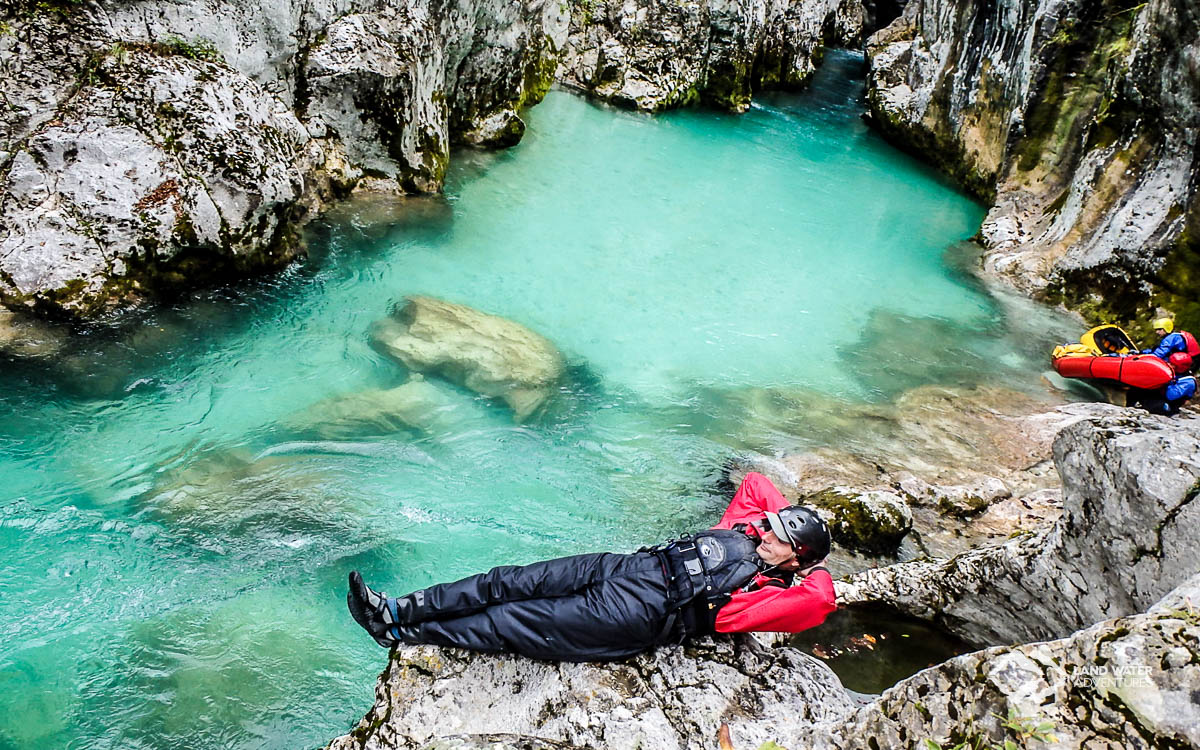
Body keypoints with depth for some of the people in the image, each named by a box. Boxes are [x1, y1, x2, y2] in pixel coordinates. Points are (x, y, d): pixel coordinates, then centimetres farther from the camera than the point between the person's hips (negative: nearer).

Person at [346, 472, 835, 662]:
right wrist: (789, 516, 23)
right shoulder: (743, 531, 17)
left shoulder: (773, 593, -5)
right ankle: (401, 610, 0)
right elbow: (754, 482, 29)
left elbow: (819, 602, -24)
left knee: (510, 623, -10)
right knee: (511, 583, -4)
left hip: (638, 615, -7)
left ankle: (399, 634, -1)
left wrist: (815, 567, -8)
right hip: (632, 565, 7)